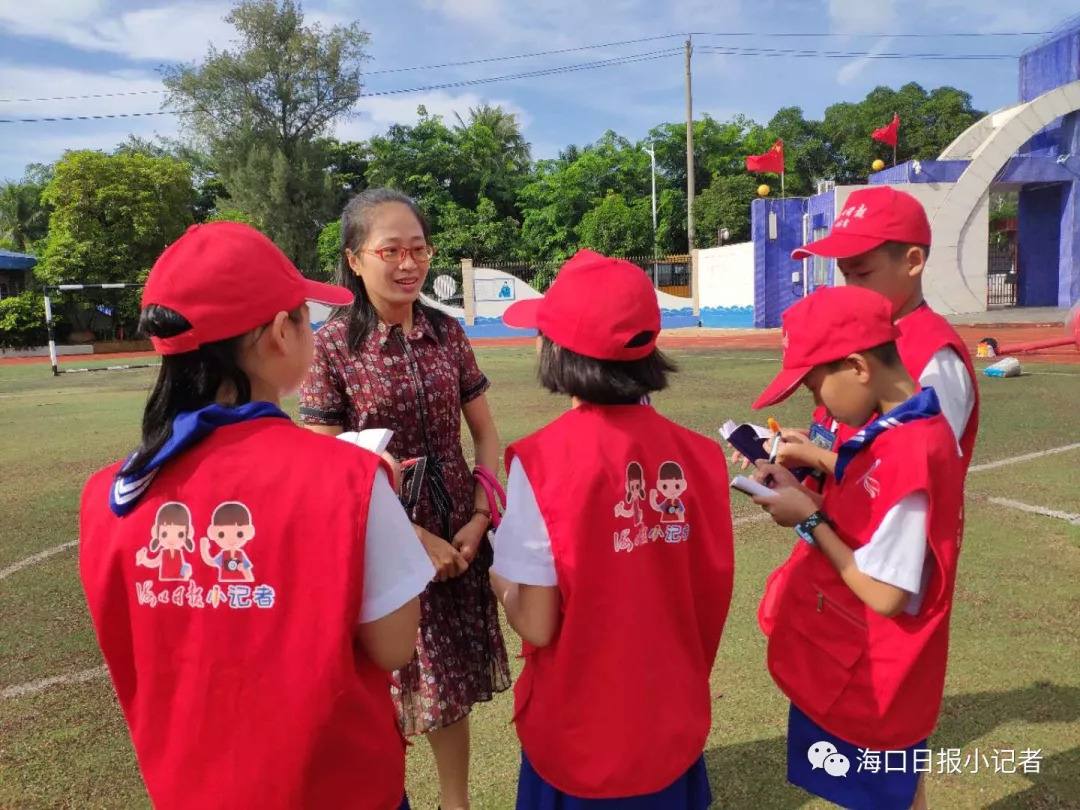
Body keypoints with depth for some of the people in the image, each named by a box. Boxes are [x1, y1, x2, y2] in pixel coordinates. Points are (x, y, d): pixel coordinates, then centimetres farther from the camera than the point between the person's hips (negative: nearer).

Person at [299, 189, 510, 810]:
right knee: (387, 695, 10)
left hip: (456, 536, 4)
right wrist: (411, 536, -14)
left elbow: (486, 434, 7)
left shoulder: (447, 333, 1)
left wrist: (480, 518, -4)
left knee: (451, 684, 17)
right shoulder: (331, 345, -10)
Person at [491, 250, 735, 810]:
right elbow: (712, 598, -2)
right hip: (674, 726, 4)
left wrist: (500, 582, 1)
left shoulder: (543, 461, -23)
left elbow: (537, 624, -18)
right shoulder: (697, 454, -10)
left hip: (580, 737, -4)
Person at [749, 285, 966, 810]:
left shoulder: (908, 454, -29)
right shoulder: (899, 432, 1)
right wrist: (803, 494, -3)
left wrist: (808, 519, -18)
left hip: (865, 681, -8)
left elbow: (885, 594, -26)